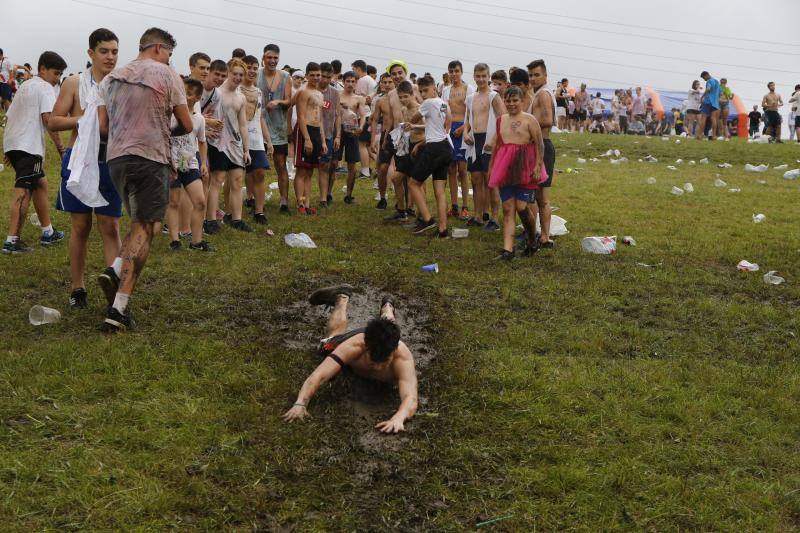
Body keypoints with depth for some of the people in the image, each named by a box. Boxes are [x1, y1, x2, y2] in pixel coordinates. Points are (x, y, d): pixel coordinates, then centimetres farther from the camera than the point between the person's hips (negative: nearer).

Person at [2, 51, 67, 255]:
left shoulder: (25, 86, 24)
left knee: (40, 183, 20)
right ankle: (12, 240, -16)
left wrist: (9, 151, 25)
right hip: (28, 145, -9)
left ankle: (48, 232, 26)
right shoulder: (45, 88, -3)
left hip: (11, 142, 9)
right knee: (22, 191, -11)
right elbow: (47, 118, -17)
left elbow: (9, 117, 23)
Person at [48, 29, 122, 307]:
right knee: (81, 226, 6)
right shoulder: (74, 84, 1)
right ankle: (77, 288, 17)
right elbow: (53, 122, -3)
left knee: (110, 226, -1)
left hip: (111, 162, 1)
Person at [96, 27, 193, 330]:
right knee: (143, 230, -2)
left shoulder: (111, 79, 14)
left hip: (116, 158, 6)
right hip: (150, 158, -5)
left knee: (141, 223, 22)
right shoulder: (167, 75, 1)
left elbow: (102, 129, 8)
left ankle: (115, 271, -4)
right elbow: (187, 126, 2)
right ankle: (118, 309, -9)